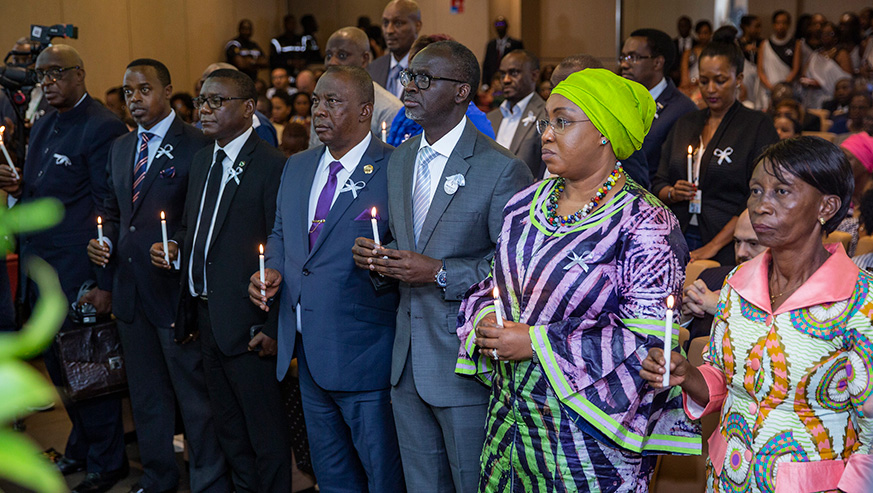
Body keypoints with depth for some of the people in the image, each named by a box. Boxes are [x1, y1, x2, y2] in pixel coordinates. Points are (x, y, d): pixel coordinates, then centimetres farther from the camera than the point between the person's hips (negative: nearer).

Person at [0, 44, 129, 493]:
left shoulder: (103, 128, -13)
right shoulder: (42, 126, 15)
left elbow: (110, 209, -17)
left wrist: (105, 283, -19)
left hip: (77, 270, -8)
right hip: (40, 267, 8)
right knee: (57, 362, 17)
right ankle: (81, 446, 34)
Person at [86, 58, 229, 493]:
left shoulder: (197, 146, -9)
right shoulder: (120, 148, 14)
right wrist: (105, 241, 3)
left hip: (175, 286, -7)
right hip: (130, 290, 7)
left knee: (193, 389, 1)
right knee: (146, 392, 18)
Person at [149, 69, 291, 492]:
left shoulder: (271, 166, -14)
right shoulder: (201, 159, 13)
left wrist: (273, 326, -19)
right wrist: (174, 246, 3)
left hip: (245, 322, -8)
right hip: (204, 314, 8)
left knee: (265, 429, 3)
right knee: (226, 424, 19)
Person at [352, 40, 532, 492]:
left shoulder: (502, 170, -14)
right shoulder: (400, 159, 10)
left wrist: (439, 273, -22)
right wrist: (377, 258, -2)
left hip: (465, 366, -7)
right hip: (408, 362, 7)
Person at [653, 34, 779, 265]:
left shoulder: (758, 125, -2)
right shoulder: (685, 124, 15)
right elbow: (658, 183, 17)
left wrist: (713, 246, -16)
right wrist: (672, 193, -7)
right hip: (680, 241, 4)